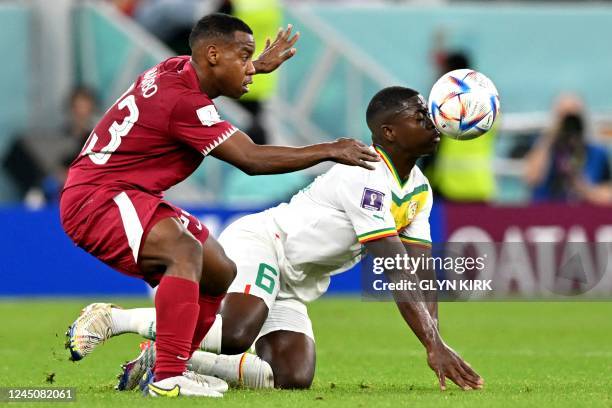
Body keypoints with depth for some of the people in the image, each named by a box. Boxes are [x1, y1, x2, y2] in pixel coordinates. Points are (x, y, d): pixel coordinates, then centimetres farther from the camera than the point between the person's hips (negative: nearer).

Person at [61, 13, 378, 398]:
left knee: (221, 273, 13)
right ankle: (168, 377, -39)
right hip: (95, 197, -11)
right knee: (186, 250, -35)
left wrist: (259, 66, 41)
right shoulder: (184, 102, -24)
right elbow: (251, 159, -24)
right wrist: (329, 150, -18)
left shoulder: (176, 69, 5)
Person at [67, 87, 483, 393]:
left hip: (291, 286, 9)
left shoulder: (419, 191, 9)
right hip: (257, 242, -9)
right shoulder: (367, 178, -21)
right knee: (235, 335, -36)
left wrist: (436, 344, -12)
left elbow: (422, 273, 3)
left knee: (295, 379, -9)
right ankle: (114, 318, -16)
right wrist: (434, 344, -31)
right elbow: (396, 273, -27)